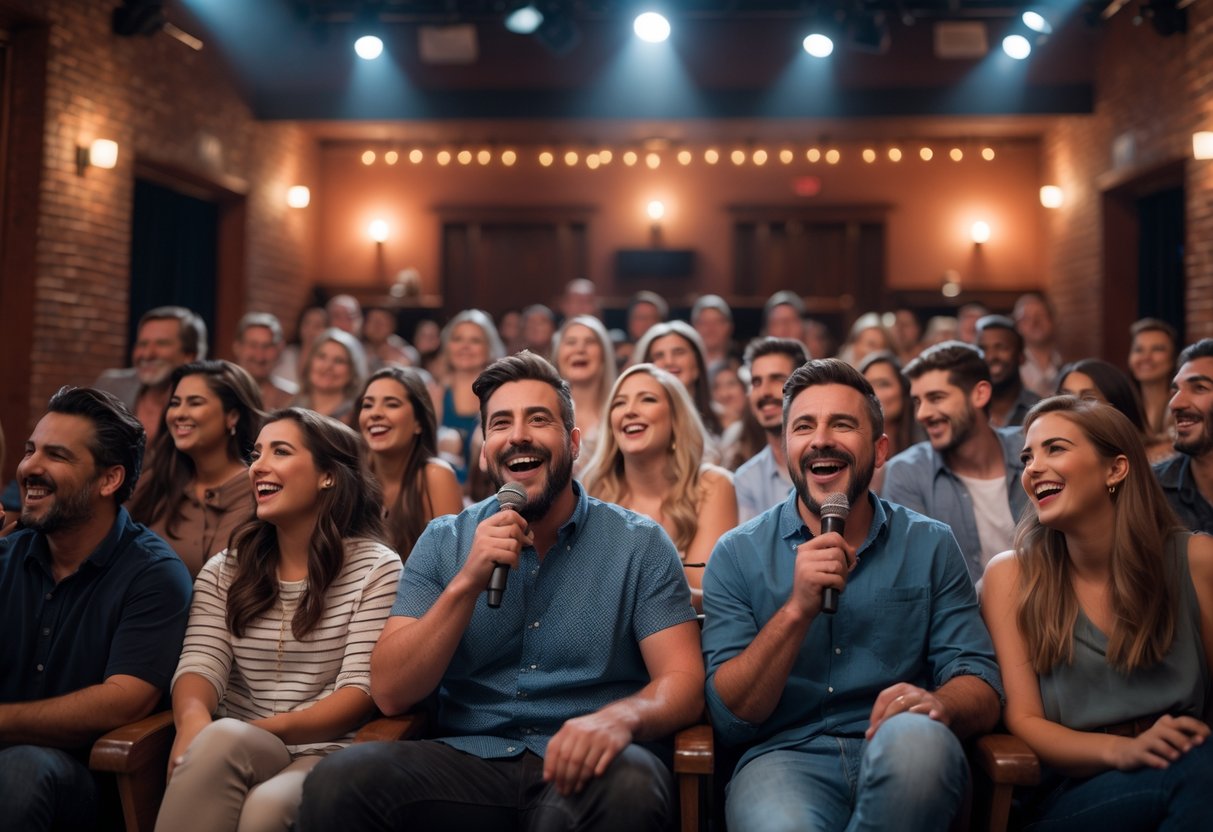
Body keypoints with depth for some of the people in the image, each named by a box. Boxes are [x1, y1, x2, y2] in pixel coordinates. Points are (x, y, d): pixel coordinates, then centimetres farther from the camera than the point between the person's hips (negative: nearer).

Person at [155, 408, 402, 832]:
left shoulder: (376, 568, 0)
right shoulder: (223, 571, 14)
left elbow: (361, 688, -8)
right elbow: (200, 664, 0)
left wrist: (270, 729, -24)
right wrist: (193, 715, -25)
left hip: (327, 752, -3)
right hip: (234, 753, 3)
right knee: (220, 738, -34)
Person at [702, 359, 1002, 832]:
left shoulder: (930, 547, 8)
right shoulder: (738, 555, 4)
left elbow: (981, 692, 2)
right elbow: (730, 720, -2)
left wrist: (938, 704, -22)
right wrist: (797, 610, -17)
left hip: (903, 772, 3)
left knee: (914, 737, -33)